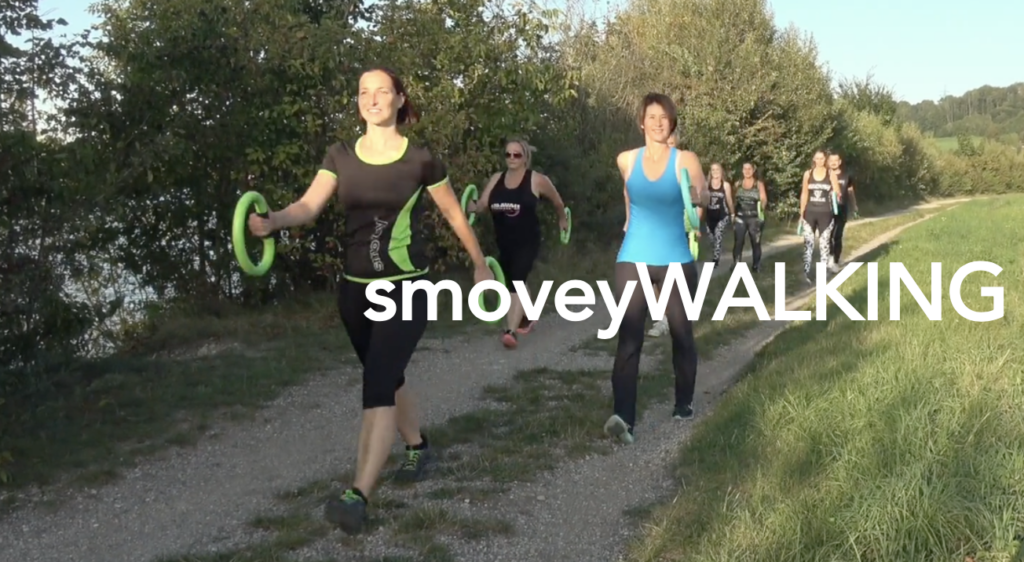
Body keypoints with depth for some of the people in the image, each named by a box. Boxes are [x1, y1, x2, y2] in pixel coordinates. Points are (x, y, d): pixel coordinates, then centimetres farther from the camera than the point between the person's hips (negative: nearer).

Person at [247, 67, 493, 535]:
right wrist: (271, 221, -31)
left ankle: (357, 496, -20)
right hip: (355, 288, 5)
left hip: (406, 289, -5)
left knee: (377, 384, -16)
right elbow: (309, 205, -10)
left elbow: (455, 215, 7)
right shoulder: (341, 157, 3)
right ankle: (417, 446, 44)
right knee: (387, 378, 20)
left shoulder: (420, 160, -5)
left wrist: (480, 266, 16)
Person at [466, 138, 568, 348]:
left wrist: (562, 219, 22)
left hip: (527, 242, -5)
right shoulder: (496, 179, 3)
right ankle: (526, 317, 45)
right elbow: (482, 203, -5)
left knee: (517, 283, -20)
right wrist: (471, 206, -26)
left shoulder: (537, 180, -7)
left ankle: (511, 332, -28)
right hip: (504, 242, 5)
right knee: (513, 283, 20)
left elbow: (557, 200, 9)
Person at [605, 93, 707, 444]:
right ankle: (623, 417, -19)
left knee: (681, 334, 11)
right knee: (628, 339, -11)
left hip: (676, 260, -1)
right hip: (633, 259, 1)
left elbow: (702, 198, -22)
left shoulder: (685, 160, -5)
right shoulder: (626, 160, 3)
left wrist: (698, 200, -43)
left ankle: (684, 403, 30)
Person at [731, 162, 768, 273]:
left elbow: (764, 199, -4)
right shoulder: (738, 184, 9)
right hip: (740, 217, 2)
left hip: (754, 217, -2)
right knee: (738, 242, -5)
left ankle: (756, 265, 13)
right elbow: (734, 198, 12)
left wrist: (762, 208, -20)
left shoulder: (759, 184, 2)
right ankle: (736, 264, -1)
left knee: (755, 242, 4)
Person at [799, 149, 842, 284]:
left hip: (825, 213, -1)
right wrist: (801, 213, 6)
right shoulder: (808, 174, 3)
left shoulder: (830, 173, -1)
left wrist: (835, 193, -27)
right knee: (808, 243, -1)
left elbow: (837, 193, -2)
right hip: (810, 213, 1)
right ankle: (806, 272, 3)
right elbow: (804, 194, 7)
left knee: (824, 243, 3)